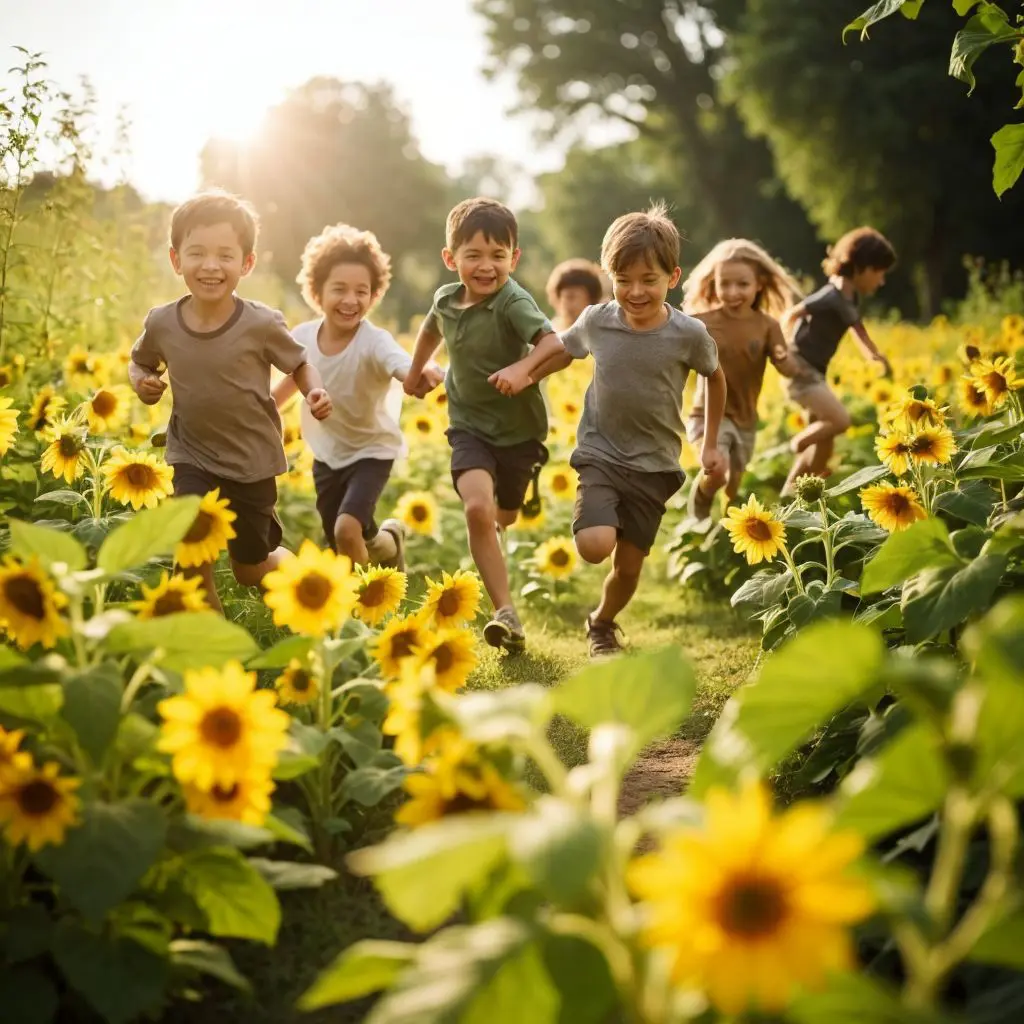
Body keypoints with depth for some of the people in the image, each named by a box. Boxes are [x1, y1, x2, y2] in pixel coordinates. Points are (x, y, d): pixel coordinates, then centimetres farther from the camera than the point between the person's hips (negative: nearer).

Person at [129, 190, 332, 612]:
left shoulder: (261, 323, -18)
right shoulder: (162, 323, -11)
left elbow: (300, 365, -2)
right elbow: (140, 362, 10)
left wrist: (316, 391, -22)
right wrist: (141, 382, -12)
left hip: (253, 460, -1)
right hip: (193, 456, 1)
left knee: (251, 571, 12)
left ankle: (286, 560, 50)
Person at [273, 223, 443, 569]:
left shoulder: (375, 342, -29)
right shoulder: (303, 336, -14)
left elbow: (407, 369, -49)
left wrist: (426, 375, -72)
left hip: (371, 452, -5)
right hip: (327, 455, 5)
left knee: (347, 531, -25)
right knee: (341, 547, 13)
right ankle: (388, 542, 46)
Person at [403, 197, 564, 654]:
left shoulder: (513, 301, -21)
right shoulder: (446, 300, -3)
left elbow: (553, 342, -37)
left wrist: (522, 368, -53)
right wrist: (415, 370, 33)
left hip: (519, 428, -2)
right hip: (469, 424, 2)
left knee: (503, 518, 16)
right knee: (477, 507, -22)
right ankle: (506, 613, -21)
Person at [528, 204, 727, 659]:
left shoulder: (689, 334, -12)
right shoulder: (596, 321, -9)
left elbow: (715, 378, 8)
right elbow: (562, 351, 12)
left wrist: (710, 445, 12)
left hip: (654, 466, 1)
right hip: (600, 454, 0)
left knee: (628, 566, 9)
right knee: (595, 546, -25)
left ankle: (602, 624, 39)